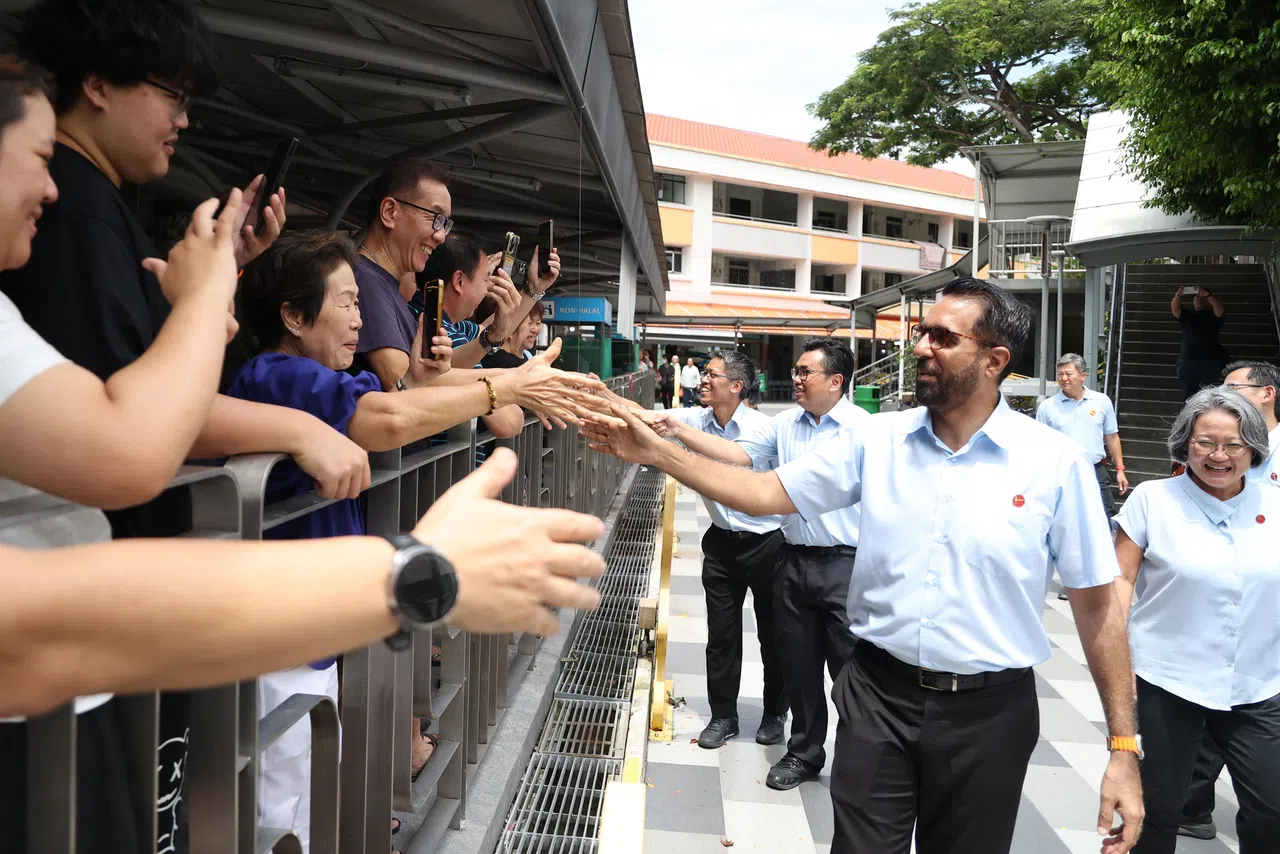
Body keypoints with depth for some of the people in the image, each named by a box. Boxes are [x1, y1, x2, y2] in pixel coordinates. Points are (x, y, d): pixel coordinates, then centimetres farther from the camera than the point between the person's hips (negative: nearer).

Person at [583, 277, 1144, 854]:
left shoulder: (1056, 462, -8)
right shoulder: (876, 440, -2)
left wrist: (1123, 746, -5)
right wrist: (656, 452, -9)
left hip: (989, 713, -1)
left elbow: (1097, 603, -4)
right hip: (878, 695, 2)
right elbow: (768, 492, -1)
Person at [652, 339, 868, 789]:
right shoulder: (783, 424, 7)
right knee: (799, 665, 16)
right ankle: (804, 752, 33)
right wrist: (681, 432, -11)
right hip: (794, 561, 5)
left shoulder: (863, 429, -8)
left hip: (846, 565, -5)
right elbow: (736, 453, -1)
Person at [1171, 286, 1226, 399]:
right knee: (1188, 396, -2)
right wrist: (1178, 296, -23)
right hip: (1186, 362, 2)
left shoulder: (1214, 316, 14)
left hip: (1209, 362, -1)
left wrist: (1207, 294, -26)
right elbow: (1175, 309, -1)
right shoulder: (1187, 316, 18)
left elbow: (1220, 308, -9)